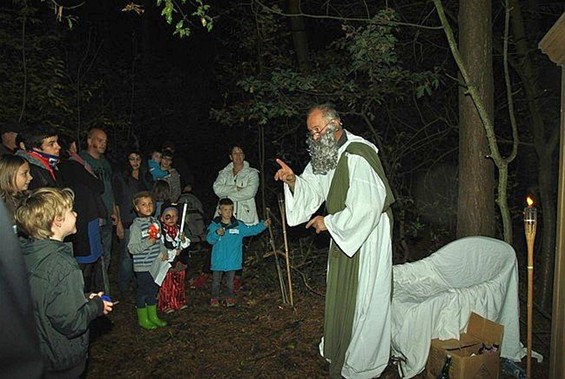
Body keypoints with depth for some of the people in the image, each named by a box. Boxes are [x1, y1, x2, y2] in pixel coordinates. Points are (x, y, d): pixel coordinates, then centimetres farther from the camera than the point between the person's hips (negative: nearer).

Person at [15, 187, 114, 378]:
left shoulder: (27, 253, -5)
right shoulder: (62, 265, -31)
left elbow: (44, 301, 6)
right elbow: (71, 323, -30)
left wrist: (85, 299, 4)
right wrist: (97, 305, -13)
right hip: (63, 359, -7)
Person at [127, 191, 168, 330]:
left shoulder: (155, 222, 5)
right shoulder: (136, 226, -17)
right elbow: (132, 248, -18)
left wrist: (164, 252, 2)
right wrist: (148, 243, -28)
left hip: (156, 264, 7)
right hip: (142, 266, -7)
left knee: (153, 290, 18)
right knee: (142, 291, 7)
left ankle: (153, 316, 33)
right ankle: (143, 319, 24)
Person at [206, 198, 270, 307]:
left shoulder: (238, 225, -1)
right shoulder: (214, 225, -7)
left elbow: (252, 230, 6)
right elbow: (209, 239, -16)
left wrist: (263, 225, -4)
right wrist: (217, 233, -35)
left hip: (232, 260, 1)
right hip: (218, 260, -1)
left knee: (230, 281, 15)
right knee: (216, 281, 14)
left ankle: (230, 298, 32)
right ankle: (214, 298, 31)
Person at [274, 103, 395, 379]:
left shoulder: (357, 157, -26)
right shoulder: (325, 155, 3)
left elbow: (365, 209, -29)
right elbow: (312, 188, 8)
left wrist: (328, 223, -18)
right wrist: (292, 179, -13)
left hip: (367, 237, -8)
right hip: (344, 236, 9)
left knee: (362, 301, 5)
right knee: (340, 299, 19)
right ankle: (339, 354, 39)